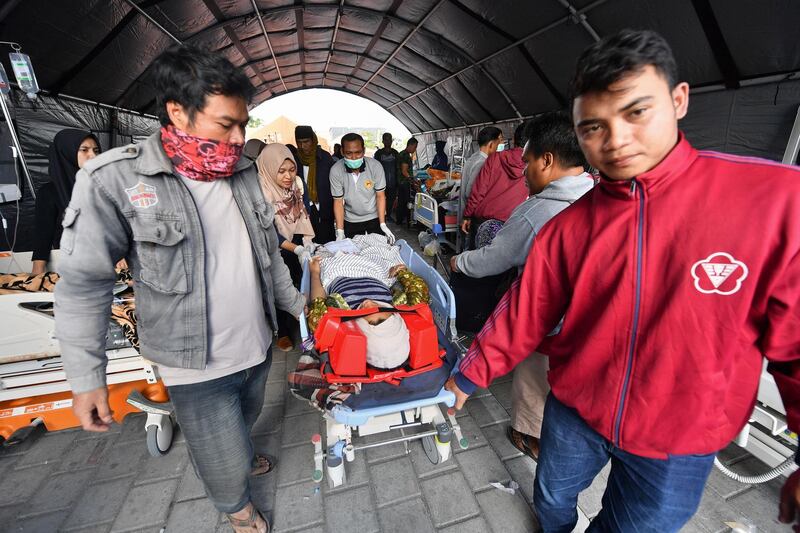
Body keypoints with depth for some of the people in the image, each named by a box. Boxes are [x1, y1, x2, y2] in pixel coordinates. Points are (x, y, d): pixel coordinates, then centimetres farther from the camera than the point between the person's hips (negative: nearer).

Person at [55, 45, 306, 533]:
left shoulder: (244, 171, 0)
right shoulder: (116, 180, -15)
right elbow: (84, 283, -9)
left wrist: (296, 304, 15)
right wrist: (86, 376, -8)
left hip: (258, 346, 5)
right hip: (197, 366, -4)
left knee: (245, 420, 30)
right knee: (226, 465, 14)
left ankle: (240, 455, 63)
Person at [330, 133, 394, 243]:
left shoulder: (375, 166, -19)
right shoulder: (336, 171, -18)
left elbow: (380, 196, -12)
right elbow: (338, 201, -12)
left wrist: (383, 224, -19)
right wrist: (340, 232, -18)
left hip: (375, 217, 0)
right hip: (351, 220, 0)